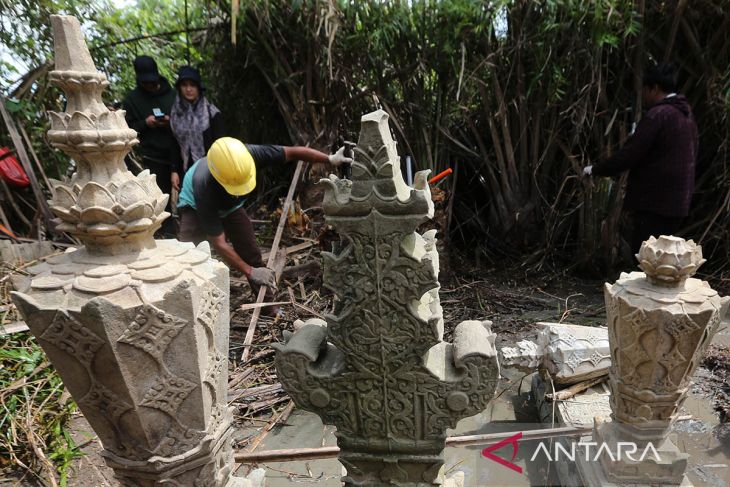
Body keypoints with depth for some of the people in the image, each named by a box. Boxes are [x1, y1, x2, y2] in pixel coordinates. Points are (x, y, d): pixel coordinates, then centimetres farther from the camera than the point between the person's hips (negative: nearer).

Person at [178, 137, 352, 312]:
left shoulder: (250, 155, -39)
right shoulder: (205, 188, -45)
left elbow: (292, 152, -25)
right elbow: (219, 244, -38)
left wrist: (330, 159, -26)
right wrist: (250, 272, -34)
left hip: (230, 205, 4)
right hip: (195, 206, -3)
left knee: (253, 256, -1)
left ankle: (269, 310, 11)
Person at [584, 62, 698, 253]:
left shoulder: (658, 115, -15)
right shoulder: (685, 114, 15)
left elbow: (629, 154, -18)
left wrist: (596, 170, -6)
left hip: (654, 201, -9)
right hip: (676, 199, 9)